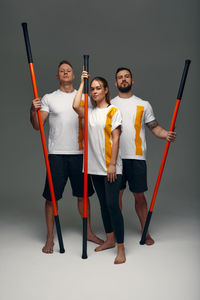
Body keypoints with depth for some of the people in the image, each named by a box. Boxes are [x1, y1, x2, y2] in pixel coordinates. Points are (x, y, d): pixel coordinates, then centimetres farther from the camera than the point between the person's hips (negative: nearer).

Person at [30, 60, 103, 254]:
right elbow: (37, 126, -3)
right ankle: (50, 238, 17)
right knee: (51, 196, 1)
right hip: (57, 154, -2)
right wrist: (33, 110, -22)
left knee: (83, 194, 11)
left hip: (79, 153, 2)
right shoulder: (49, 98, 4)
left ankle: (88, 232, 27)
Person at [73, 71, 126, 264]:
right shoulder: (89, 111, 11)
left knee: (112, 205, -8)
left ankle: (121, 248, 0)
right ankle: (110, 239, 28)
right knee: (103, 204, 14)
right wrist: (82, 83, -1)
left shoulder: (113, 111, -3)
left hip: (111, 166, -5)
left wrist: (112, 164, -14)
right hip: (95, 166, 6)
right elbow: (75, 106, -11)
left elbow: (115, 139, -8)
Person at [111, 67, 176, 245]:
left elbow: (154, 127, 7)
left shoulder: (143, 105, 9)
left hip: (137, 157, -1)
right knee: (116, 194, 7)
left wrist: (167, 134, -13)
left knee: (139, 196, 5)